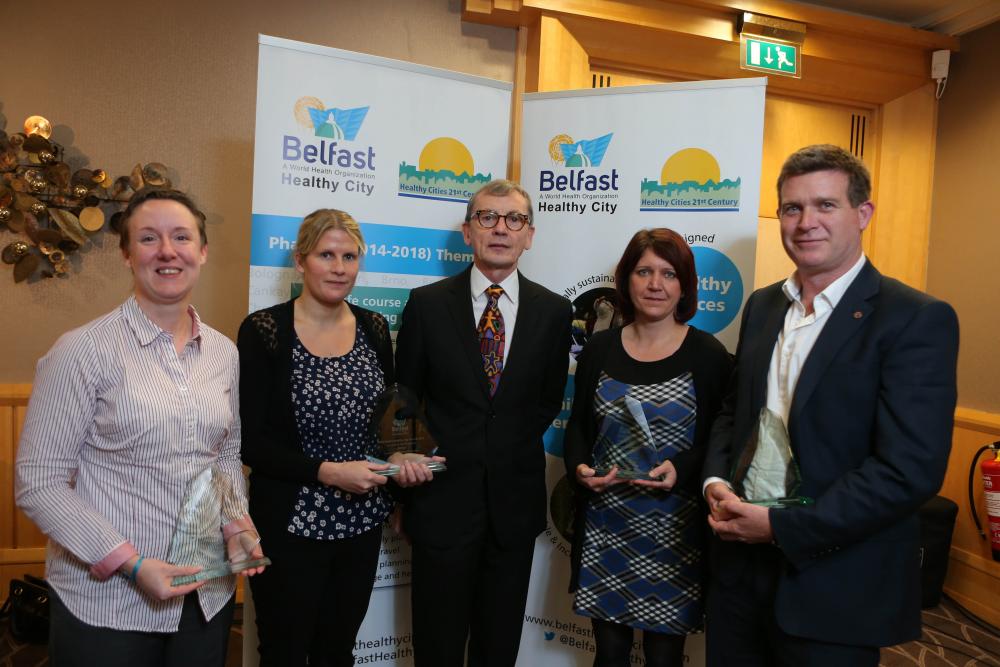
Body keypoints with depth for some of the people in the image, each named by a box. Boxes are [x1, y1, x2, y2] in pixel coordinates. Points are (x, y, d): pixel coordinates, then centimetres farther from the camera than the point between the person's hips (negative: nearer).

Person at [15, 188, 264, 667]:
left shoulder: (223, 351, 2)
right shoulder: (83, 351, -12)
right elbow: (38, 485, -11)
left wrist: (236, 519, -5)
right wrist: (131, 564, -17)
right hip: (106, 601, -4)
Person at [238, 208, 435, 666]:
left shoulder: (374, 328, 2)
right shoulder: (263, 330, -11)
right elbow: (249, 441, -13)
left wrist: (398, 458, -7)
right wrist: (326, 471, -21)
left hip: (362, 523, 4)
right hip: (289, 525, -4)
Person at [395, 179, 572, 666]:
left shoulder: (553, 311, 0)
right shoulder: (427, 303, -3)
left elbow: (549, 398, 9)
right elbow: (404, 395, 4)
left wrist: (513, 446, 1)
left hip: (515, 498, 2)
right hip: (443, 496, -1)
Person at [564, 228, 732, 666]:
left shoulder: (708, 354, -4)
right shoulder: (600, 348, 4)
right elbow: (578, 424, 10)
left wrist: (682, 469, -18)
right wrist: (580, 467, -8)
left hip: (675, 531, -2)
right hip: (604, 525, 2)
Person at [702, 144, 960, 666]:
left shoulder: (917, 319, -13)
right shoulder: (762, 306, 7)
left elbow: (911, 469, -20)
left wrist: (783, 527, -18)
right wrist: (716, 482, -4)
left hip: (835, 590, -5)